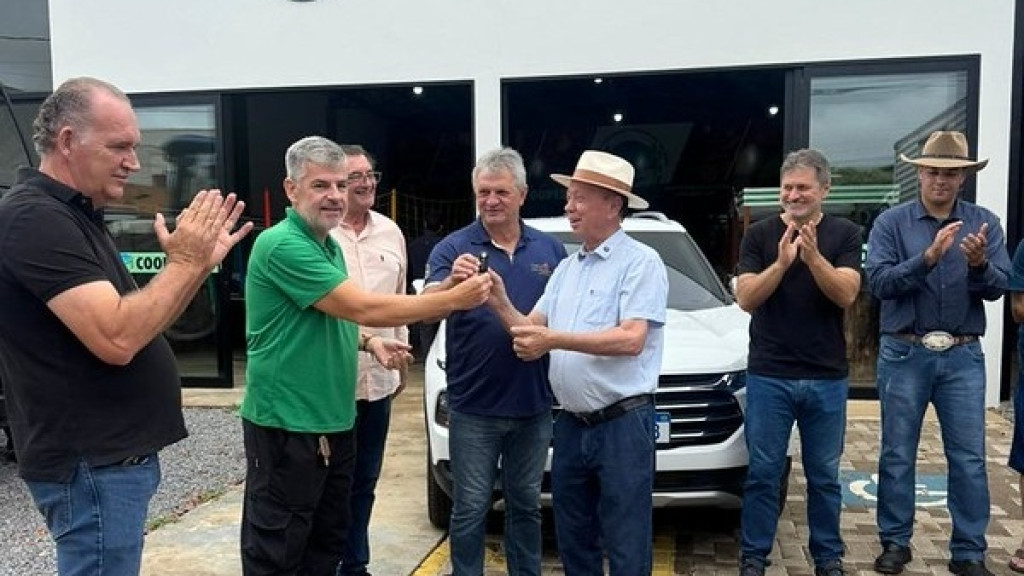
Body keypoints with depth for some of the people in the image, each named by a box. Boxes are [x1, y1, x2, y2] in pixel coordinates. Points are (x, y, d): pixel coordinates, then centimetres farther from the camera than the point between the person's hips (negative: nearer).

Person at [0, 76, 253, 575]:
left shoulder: (76, 215, 13)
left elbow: (140, 323, 14)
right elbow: (116, 339, -28)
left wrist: (201, 263, 2)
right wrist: (184, 263, -17)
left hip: (112, 454, 10)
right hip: (91, 464, -10)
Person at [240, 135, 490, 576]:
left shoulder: (329, 245, 11)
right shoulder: (282, 244, -19)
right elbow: (361, 308, -23)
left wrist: (369, 343, 2)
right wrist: (455, 299, -19)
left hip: (334, 420, 9)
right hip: (286, 425, -9)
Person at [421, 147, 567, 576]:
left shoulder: (549, 249, 5)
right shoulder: (453, 247, -6)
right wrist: (451, 283, -41)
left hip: (533, 404, 3)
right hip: (473, 406, -3)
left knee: (526, 504, 19)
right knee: (470, 508, 8)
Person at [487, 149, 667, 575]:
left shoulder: (641, 262, -9)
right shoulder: (566, 268, 14)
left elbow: (630, 340, -20)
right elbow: (532, 331, 9)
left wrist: (554, 339, -22)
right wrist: (500, 304, -9)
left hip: (622, 423, -7)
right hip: (571, 424, 7)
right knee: (572, 539, 18)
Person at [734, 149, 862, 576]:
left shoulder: (845, 235, 3)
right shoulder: (759, 235, 1)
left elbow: (846, 295, -9)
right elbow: (746, 299, -6)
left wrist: (813, 256, -24)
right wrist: (781, 262, -21)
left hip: (827, 377, 1)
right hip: (768, 375, -1)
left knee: (824, 475, 12)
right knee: (763, 473, 6)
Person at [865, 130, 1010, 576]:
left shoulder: (985, 223, 4)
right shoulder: (891, 223, -2)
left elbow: (998, 288, -3)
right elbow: (878, 282, -13)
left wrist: (980, 264, -24)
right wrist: (927, 259, -26)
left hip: (963, 356, 1)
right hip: (904, 354, -1)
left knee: (969, 458, 5)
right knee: (897, 454, 7)